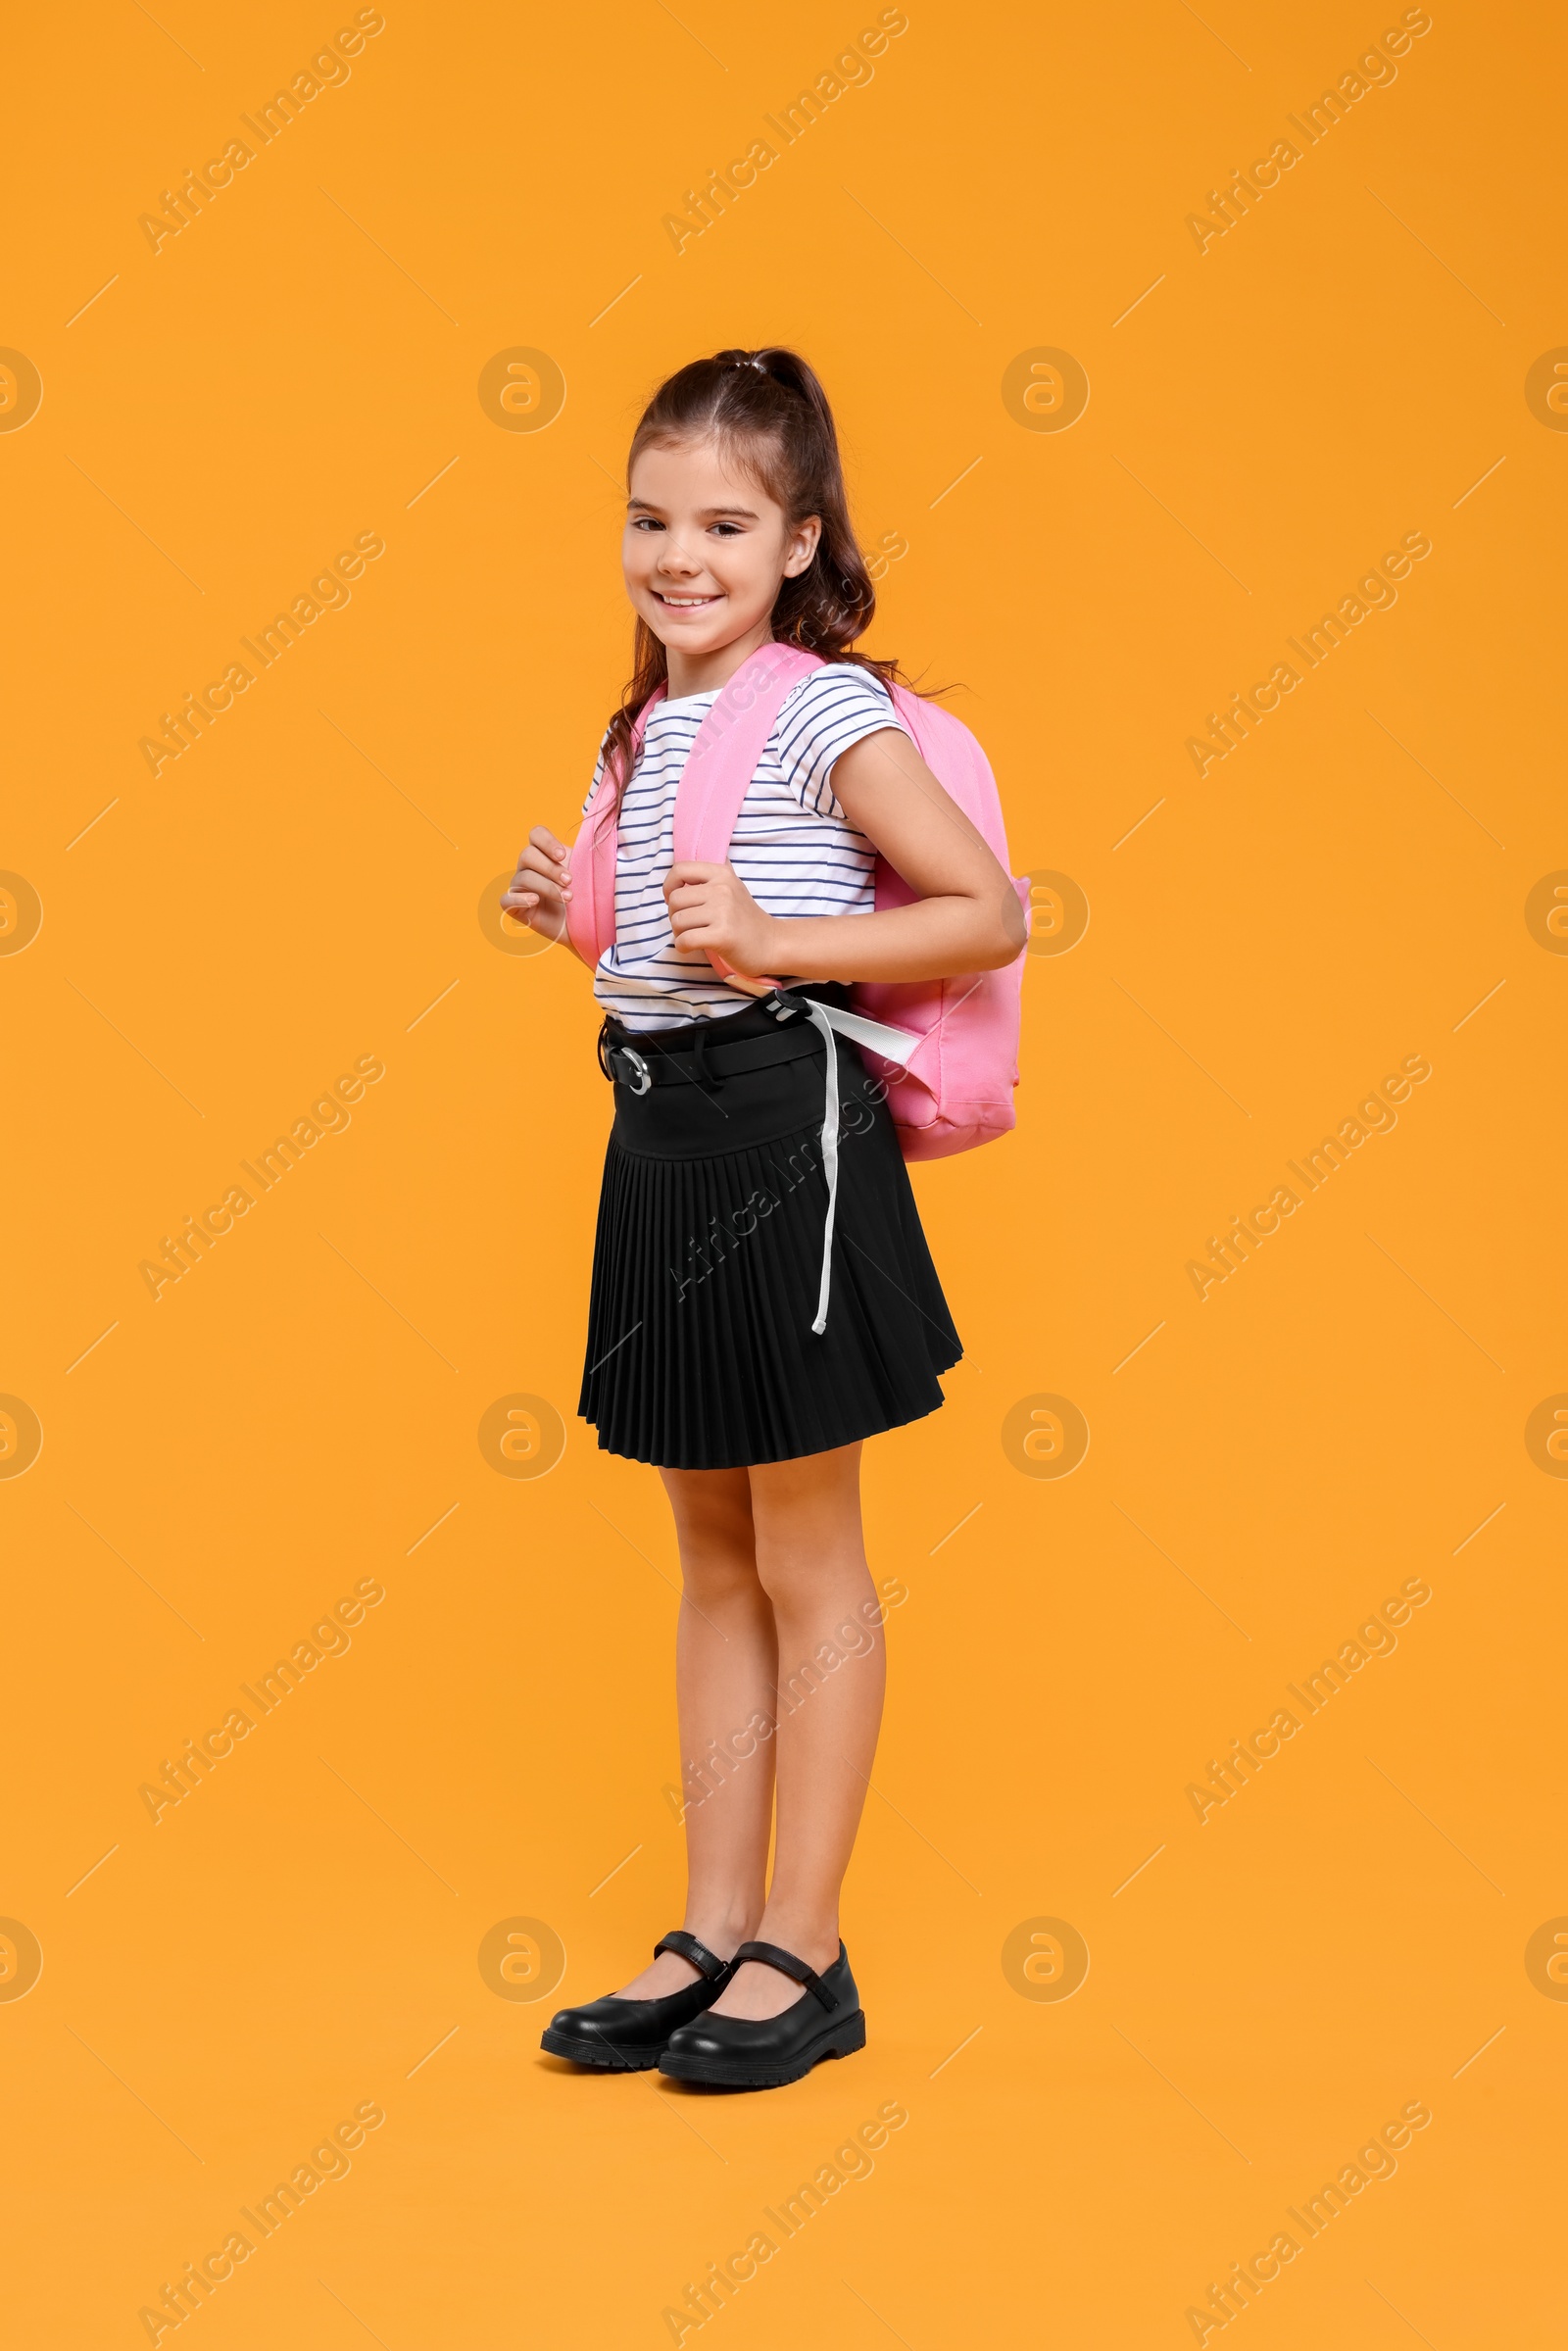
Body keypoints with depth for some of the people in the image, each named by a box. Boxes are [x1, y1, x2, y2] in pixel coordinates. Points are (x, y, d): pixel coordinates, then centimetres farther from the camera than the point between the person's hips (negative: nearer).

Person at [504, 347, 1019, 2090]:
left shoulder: (824, 716, -10)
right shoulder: (643, 729, 14)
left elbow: (989, 915, -12)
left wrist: (776, 944, -19)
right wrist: (576, 914, 5)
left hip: (785, 1124, -8)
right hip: (660, 1131, 8)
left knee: (805, 1562, 2)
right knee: (712, 1557, 14)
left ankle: (804, 1952, 15)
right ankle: (713, 1932, 24)